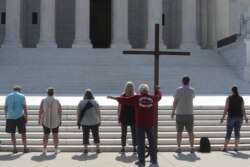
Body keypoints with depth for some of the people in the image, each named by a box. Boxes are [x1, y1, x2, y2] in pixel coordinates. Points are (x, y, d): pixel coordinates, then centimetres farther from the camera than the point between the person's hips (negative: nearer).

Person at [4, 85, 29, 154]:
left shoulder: (8, 96, 5)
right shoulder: (22, 96, -2)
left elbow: (5, 108, 7)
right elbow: (24, 108, -5)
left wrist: (6, 116, 18)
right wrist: (26, 117, 1)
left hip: (10, 117, 2)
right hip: (20, 117, -2)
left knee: (12, 133, 11)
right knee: (23, 133, 7)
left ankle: (14, 148, 13)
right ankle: (25, 148, 10)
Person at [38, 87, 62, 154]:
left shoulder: (43, 101, -5)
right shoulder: (57, 101, -6)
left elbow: (40, 111, -4)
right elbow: (59, 112, -4)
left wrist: (39, 119, 6)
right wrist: (60, 120, 4)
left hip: (46, 121, 1)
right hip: (55, 121, -1)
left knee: (46, 135, 8)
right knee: (55, 135, 6)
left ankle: (44, 149, 10)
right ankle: (56, 149, 10)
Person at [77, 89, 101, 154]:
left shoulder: (81, 102, -2)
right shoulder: (95, 102, -4)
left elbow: (78, 112, -2)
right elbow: (98, 112, -4)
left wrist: (78, 120, 6)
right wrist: (99, 120, 4)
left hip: (84, 122, 1)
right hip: (94, 121, -1)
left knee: (85, 135, 7)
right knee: (96, 135, 7)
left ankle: (85, 149, 7)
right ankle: (98, 149, 7)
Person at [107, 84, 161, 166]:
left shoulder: (136, 97, -5)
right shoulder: (153, 97, 3)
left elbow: (125, 100, -1)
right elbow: (159, 96, 24)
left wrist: (114, 98, 9)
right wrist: (158, 89, 45)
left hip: (140, 123, -3)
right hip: (150, 123, 3)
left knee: (140, 142, 2)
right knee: (151, 141, 13)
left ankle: (141, 160, 1)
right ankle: (153, 159, 19)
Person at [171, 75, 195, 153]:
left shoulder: (178, 90, -5)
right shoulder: (192, 90, 1)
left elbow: (175, 102, -6)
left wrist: (173, 112, 2)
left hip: (180, 114, -1)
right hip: (189, 114, 1)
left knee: (179, 132, 4)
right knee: (190, 132, 6)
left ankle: (178, 148, 4)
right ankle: (191, 148, 7)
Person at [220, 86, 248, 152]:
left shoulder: (229, 98, -4)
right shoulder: (241, 98, 4)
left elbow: (226, 108, -8)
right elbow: (243, 109, 0)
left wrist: (223, 117, -4)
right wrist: (245, 117, 8)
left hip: (231, 117, -3)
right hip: (239, 117, 3)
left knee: (228, 133, 1)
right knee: (237, 132, 6)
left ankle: (225, 147, 2)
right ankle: (236, 148, 5)